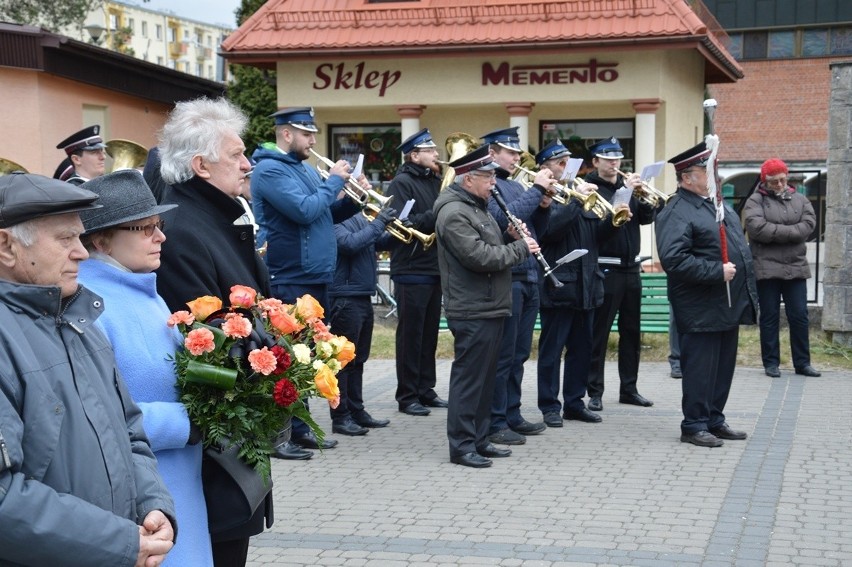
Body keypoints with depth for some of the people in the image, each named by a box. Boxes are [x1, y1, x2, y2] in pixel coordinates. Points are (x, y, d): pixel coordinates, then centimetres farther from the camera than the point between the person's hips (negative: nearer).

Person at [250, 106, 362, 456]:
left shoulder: (304, 168, 16)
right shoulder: (270, 170, -13)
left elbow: (328, 214, 21)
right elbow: (305, 210, -24)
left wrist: (354, 198, 3)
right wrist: (334, 180, -12)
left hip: (316, 279, 9)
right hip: (290, 280, -9)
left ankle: (299, 429, 24)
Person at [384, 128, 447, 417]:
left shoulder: (435, 181, 15)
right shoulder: (402, 183, -9)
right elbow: (402, 224, -21)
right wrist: (435, 216, -25)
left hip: (435, 269, 8)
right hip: (411, 271, -8)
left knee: (429, 333, 13)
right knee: (411, 334, -1)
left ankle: (426, 390, 21)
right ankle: (407, 395, 6)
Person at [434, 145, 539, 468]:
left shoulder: (476, 207, 16)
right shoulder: (454, 213, -17)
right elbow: (480, 257, -25)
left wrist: (511, 237, 4)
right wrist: (521, 248, -14)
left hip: (490, 308, 10)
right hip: (472, 311, -10)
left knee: (484, 377, 14)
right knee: (469, 377, -4)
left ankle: (479, 439, 22)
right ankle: (461, 445, 2)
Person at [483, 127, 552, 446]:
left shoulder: (515, 185, 17)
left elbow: (535, 229, 20)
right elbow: (505, 218, -24)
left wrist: (544, 205, 1)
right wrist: (536, 189, -17)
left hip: (528, 277, 9)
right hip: (506, 278, -9)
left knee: (519, 354, 14)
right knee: (502, 356, -5)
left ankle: (512, 415, 22)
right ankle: (495, 423, 1)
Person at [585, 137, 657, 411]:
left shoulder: (626, 184, 14)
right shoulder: (591, 188, -4)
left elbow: (646, 217, 7)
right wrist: (624, 191, -21)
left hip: (631, 268, 6)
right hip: (605, 269, -6)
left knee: (631, 332, 11)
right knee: (599, 333, -3)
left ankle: (629, 388, 19)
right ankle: (595, 392, 3)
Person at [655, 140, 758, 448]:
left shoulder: (720, 204, 15)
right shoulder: (676, 213, -15)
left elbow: (739, 248, 23)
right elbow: (674, 259, -26)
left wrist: (748, 294, 14)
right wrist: (717, 272, -23)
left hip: (729, 305, 9)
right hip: (702, 310, -9)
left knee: (723, 367, 15)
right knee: (700, 368, -1)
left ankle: (714, 421, 25)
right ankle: (694, 425, 9)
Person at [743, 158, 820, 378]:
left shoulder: (799, 199, 12)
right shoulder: (756, 201, 0)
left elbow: (809, 224, -5)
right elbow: (757, 227, -17)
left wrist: (776, 233, -13)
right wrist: (790, 232, -13)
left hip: (796, 267, 3)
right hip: (767, 268, -3)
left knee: (799, 316, 5)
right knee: (769, 317, 4)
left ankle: (802, 363, 14)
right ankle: (771, 363, 12)